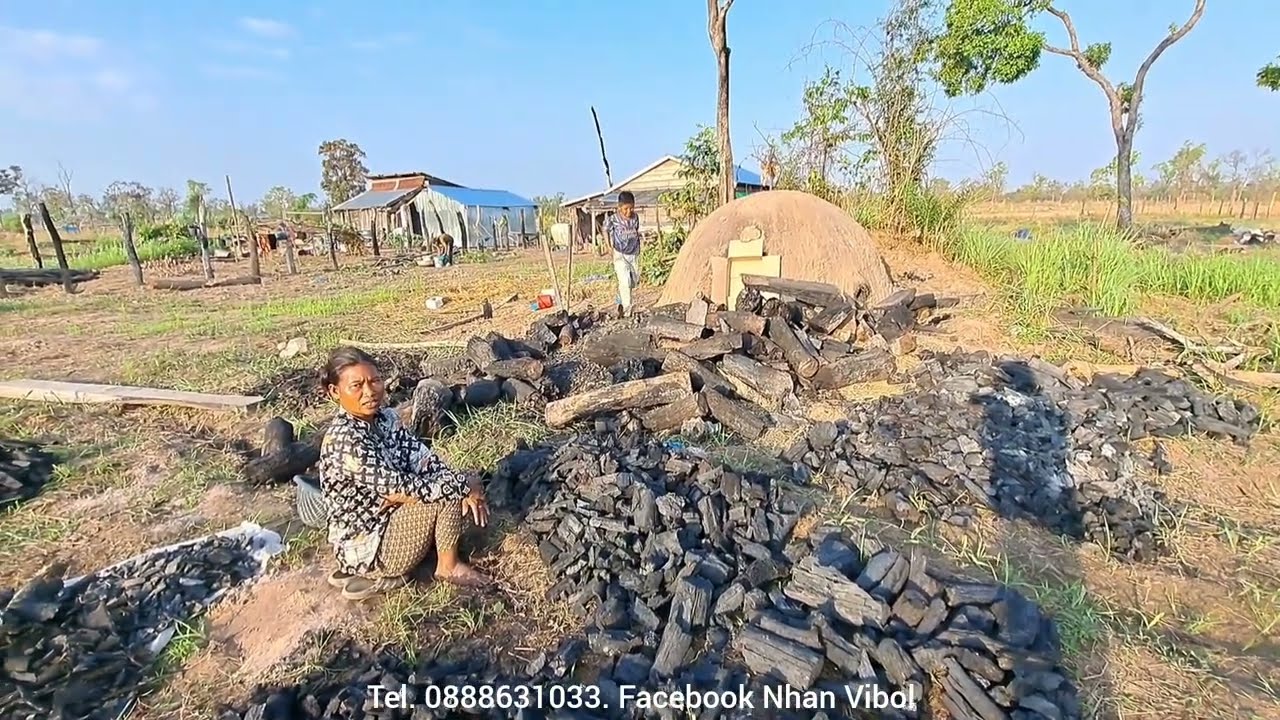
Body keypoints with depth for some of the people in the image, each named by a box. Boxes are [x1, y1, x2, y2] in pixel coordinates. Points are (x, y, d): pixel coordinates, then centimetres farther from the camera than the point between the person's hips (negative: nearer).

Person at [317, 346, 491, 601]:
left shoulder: (386, 417, -2)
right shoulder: (343, 440, -28)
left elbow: (423, 459, -3)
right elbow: (400, 486, -29)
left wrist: (464, 490, -19)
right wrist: (464, 487, -21)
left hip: (382, 521, 8)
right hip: (368, 547, -8)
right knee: (447, 489, -19)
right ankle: (449, 567, 4)